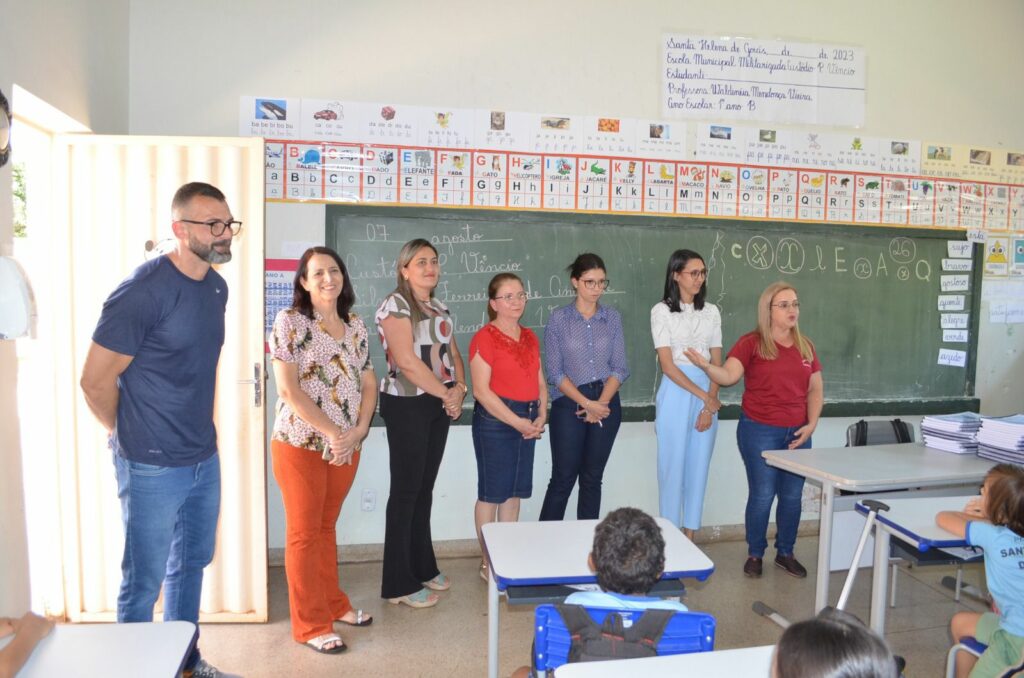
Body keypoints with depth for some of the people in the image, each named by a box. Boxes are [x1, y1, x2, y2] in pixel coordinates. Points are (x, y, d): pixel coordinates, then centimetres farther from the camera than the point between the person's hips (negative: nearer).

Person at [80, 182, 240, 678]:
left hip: (204, 459, 7)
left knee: (191, 566, 21)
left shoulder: (217, 287, 5)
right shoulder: (143, 291, -19)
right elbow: (95, 380, -14)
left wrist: (197, 428, 14)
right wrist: (129, 435, 0)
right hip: (153, 468, -7)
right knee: (144, 582, 9)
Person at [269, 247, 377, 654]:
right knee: (304, 533, 6)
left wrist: (359, 430, -7)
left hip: (347, 446, 5)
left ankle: (333, 604, 33)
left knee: (327, 526, 18)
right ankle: (310, 624, 17)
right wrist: (331, 433, -17)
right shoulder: (290, 321, -9)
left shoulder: (356, 326, 7)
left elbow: (368, 383, 9)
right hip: (301, 443, -5)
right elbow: (288, 388, -15)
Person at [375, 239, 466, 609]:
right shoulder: (395, 304, -10)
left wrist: (459, 389, -5)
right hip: (406, 405, -7)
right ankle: (399, 583, 8)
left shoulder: (440, 310, 15)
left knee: (425, 488, 14)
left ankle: (423, 567, 27)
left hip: (439, 406, 7)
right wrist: (446, 392, -12)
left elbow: (453, 355, 14)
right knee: (406, 490, -2)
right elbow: (407, 361, -18)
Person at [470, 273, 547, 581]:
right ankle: (488, 562, 15)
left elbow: (539, 381, 15)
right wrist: (518, 422, -16)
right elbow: (481, 390, -16)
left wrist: (541, 416, -2)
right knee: (491, 492, 2)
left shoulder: (530, 337, 13)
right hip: (495, 420, -7)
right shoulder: (484, 338, -10)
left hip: (528, 421, 7)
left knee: (514, 490, 13)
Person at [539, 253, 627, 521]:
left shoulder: (613, 318, 6)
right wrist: (586, 403, -14)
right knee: (563, 478, 0)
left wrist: (601, 402, -10)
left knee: (592, 478, 10)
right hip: (569, 404, -3)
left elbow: (620, 368, 4)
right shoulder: (559, 319, -2)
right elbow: (554, 371, -6)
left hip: (606, 404, 3)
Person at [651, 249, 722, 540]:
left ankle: (690, 537, 18)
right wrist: (704, 397, -12)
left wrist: (709, 405, -5)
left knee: (699, 467, 7)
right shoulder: (662, 311, -3)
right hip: (676, 394, -4)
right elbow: (667, 365, -9)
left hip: (708, 396, 4)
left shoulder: (711, 312, 9)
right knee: (672, 466, 0)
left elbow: (717, 363, 6)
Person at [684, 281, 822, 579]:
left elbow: (816, 389, 12)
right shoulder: (752, 343, -7)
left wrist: (811, 424, -1)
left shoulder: (805, 346, 9)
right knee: (762, 494, 1)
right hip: (759, 431, -4)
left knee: (792, 495, 11)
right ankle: (754, 554, 19)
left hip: (797, 433, 5)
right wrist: (707, 366, -39)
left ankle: (785, 553, 28)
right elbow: (729, 375, -19)